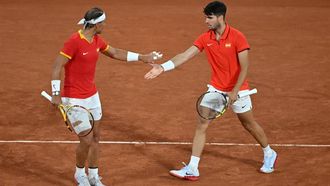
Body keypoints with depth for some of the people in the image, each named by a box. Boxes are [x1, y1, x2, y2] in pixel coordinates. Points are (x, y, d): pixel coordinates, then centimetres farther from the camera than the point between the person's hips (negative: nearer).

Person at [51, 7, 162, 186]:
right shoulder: (74, 41, -21)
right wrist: (56, 94, -25)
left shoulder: (97, 41, 4)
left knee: (95, 137, 12)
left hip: (92, 96, 8)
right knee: (86, 140, -6)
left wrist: (142, 57, 20)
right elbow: (57, 67, -19)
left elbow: (116, 53, 21)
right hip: (75, 99, -8)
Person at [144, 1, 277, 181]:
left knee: (249, 124, 13)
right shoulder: (205, 38, -6)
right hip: (215, 89, 4)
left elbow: (244, 67, -18)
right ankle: (192, 169, -3)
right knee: (201, 124, -5)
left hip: (237, 89, -4)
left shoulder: (237, 37, -18)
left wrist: (235, 92, -24)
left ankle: (269, 154, 38)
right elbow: (185, 55, -12)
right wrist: (163, 67, -25)